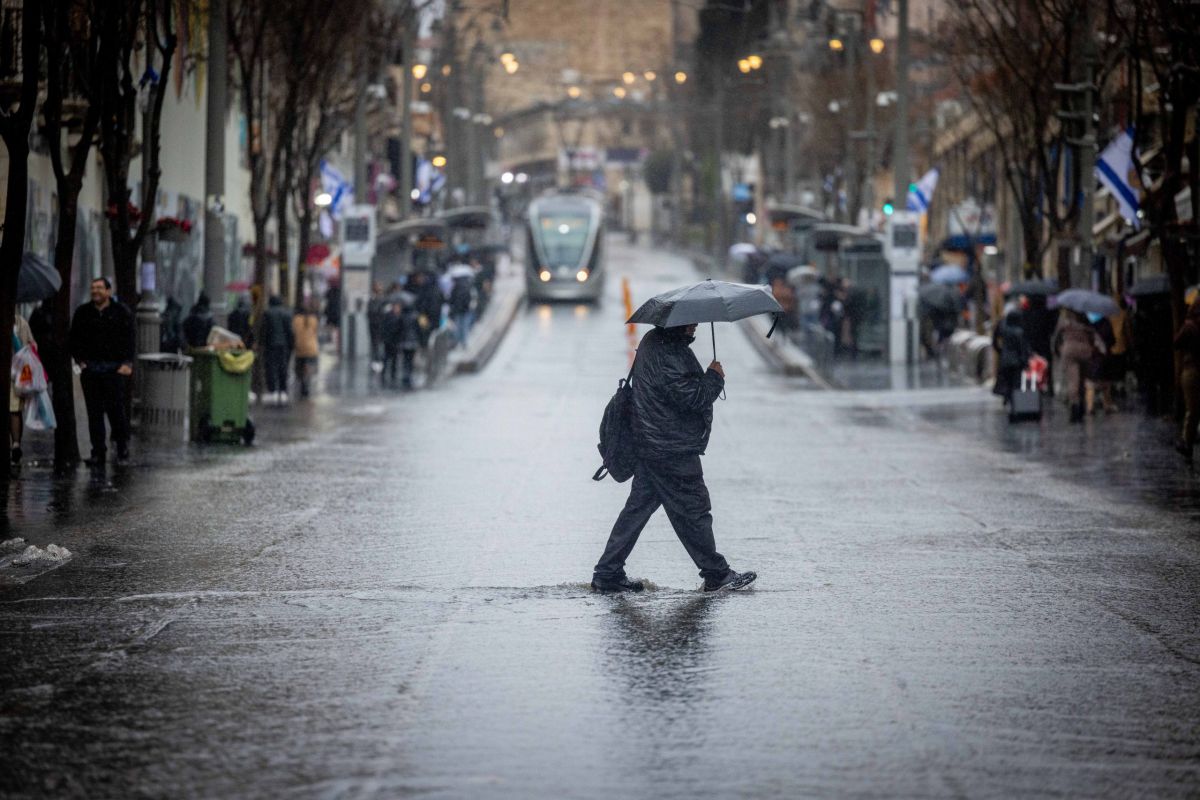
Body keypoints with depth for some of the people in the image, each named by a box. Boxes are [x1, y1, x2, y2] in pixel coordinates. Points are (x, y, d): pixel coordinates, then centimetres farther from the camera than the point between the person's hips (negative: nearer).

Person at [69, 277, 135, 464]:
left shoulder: (121, 312, 2)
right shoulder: (82, 313, 10)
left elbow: (129, 339, 0)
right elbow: (73, 339, 15)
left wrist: (127, 363, -9)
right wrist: (80, 360, 3)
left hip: (114, 369, -3)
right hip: (90, 369, 3)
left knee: (115, 407, -7)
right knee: (94, 411, 1)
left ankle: (122, 445, 13)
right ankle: (98, 452, 4)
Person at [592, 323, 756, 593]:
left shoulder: (653, 341, 10)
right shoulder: (667, 356, -23)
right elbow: (693, 397, -25)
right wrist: (715, 377, -10)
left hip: (650, 446, 10)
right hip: (673, 452, -10)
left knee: (638, 507, 12)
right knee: (693, 510, 2)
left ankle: (607, 574, 14)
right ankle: (716, 574, 13)